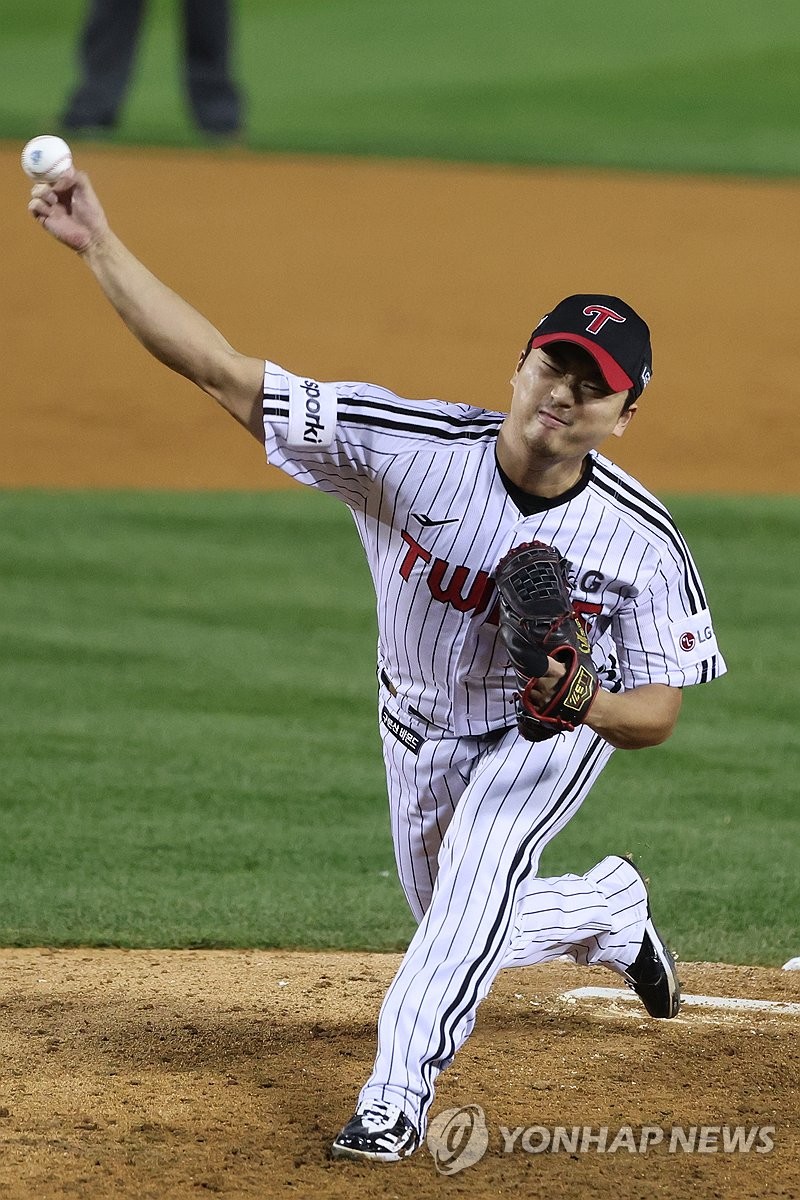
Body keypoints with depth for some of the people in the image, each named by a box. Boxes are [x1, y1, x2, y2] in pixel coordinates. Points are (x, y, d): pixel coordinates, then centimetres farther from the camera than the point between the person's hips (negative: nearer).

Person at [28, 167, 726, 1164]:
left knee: (481, 862, -31)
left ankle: (397, 1095, -27)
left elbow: (658, 710, -18)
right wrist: (97, 245, -42)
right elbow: (219, 370, -34)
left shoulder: (643, 545, -30)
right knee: (466, 934, 17)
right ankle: (610, 910, 49)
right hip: (422, 731, 3)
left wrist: (589, 704, -43)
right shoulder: (411, 448, -31)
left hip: (553, 731, -3)